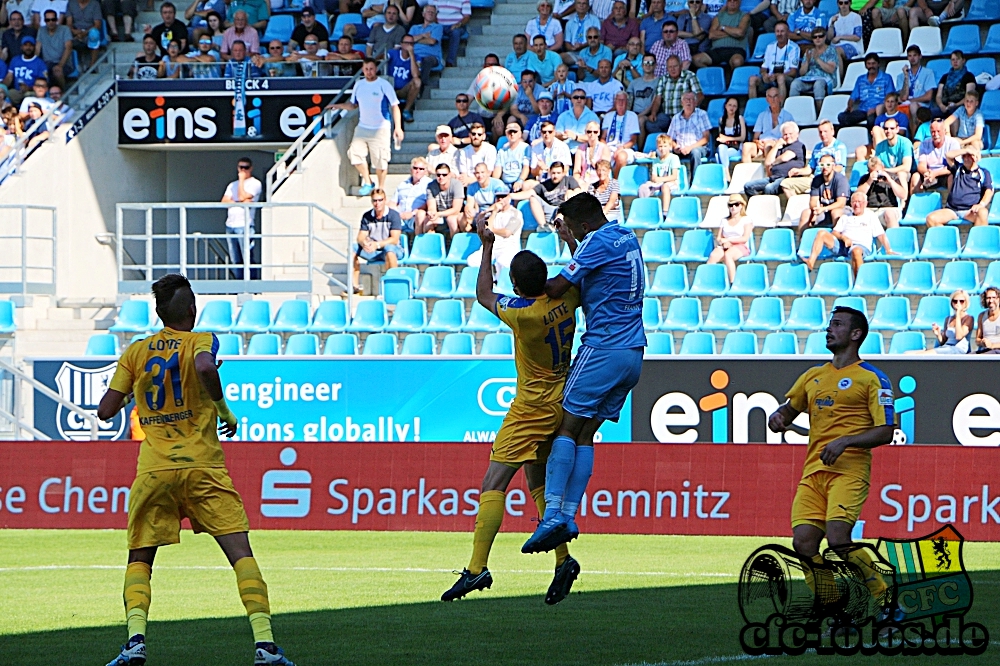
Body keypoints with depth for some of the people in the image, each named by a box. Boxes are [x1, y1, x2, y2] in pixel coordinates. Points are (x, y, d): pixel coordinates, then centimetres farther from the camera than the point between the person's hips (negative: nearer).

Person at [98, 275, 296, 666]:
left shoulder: (135, 353, 10)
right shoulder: (201, 341, 1)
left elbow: (106, 410, 8)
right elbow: (205, 368, -23)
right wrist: (225, 410, -9)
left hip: (154, 469, 3)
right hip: (202, 465, -3)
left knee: (140, 558, 13)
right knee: (240, 551, -3)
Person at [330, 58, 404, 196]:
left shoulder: (384, 85, -7)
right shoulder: (359, 85, 7)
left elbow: (395, 107, -7)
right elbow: (353, 105, 16)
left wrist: (398, 128, -14)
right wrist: (338, 106, -2)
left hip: (380, 129, -5)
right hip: (362, 127, 5)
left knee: (380, 159, -3)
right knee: (355, 153, -7)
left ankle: (381, 187, 12)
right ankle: (367, 183, 9)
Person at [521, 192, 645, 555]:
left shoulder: (598, 241, -11)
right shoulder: (628, 237, 15)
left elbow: (558, 288, -11)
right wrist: (571, 242, 33)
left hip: (603, 348, -8)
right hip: (633, 352, 8)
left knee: (567, 428, -8)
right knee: (585, 435, 6)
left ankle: (553, 513, -18)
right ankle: (568, 516, -1)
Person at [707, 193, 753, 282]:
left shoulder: (746, 220, 9)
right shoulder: (724, 221, 23)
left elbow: (745, 238, -3)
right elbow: (718, 238, 15)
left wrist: (728, 240, -8)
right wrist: (723, 242, -9)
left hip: (741, 247, -4)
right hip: (724, 247, 4)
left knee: (727, 255, -40)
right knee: (713, 256, -33)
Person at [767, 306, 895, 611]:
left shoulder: (872, 378, 2)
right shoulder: (813, 376, 21)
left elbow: (885, 432, -4)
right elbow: (788, 410, 31)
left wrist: (845, 441, -17)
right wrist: (778, 418, 6)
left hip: (849, 469, -6)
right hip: (813, 471, 6)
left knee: (838, 541, -22)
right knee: (803, 545, -8)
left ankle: (886, 599, -8)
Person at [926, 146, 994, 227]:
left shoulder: (983, 173, 11)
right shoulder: (958, 169, 21)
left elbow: (989, 191, -2)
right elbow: (949, 155, 6)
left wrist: (981, 204, -21)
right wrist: (966, 150, 3)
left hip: (970, 211, -4)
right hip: (952, 210, 4)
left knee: (983, 213, -39)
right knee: (931, 218, -22)